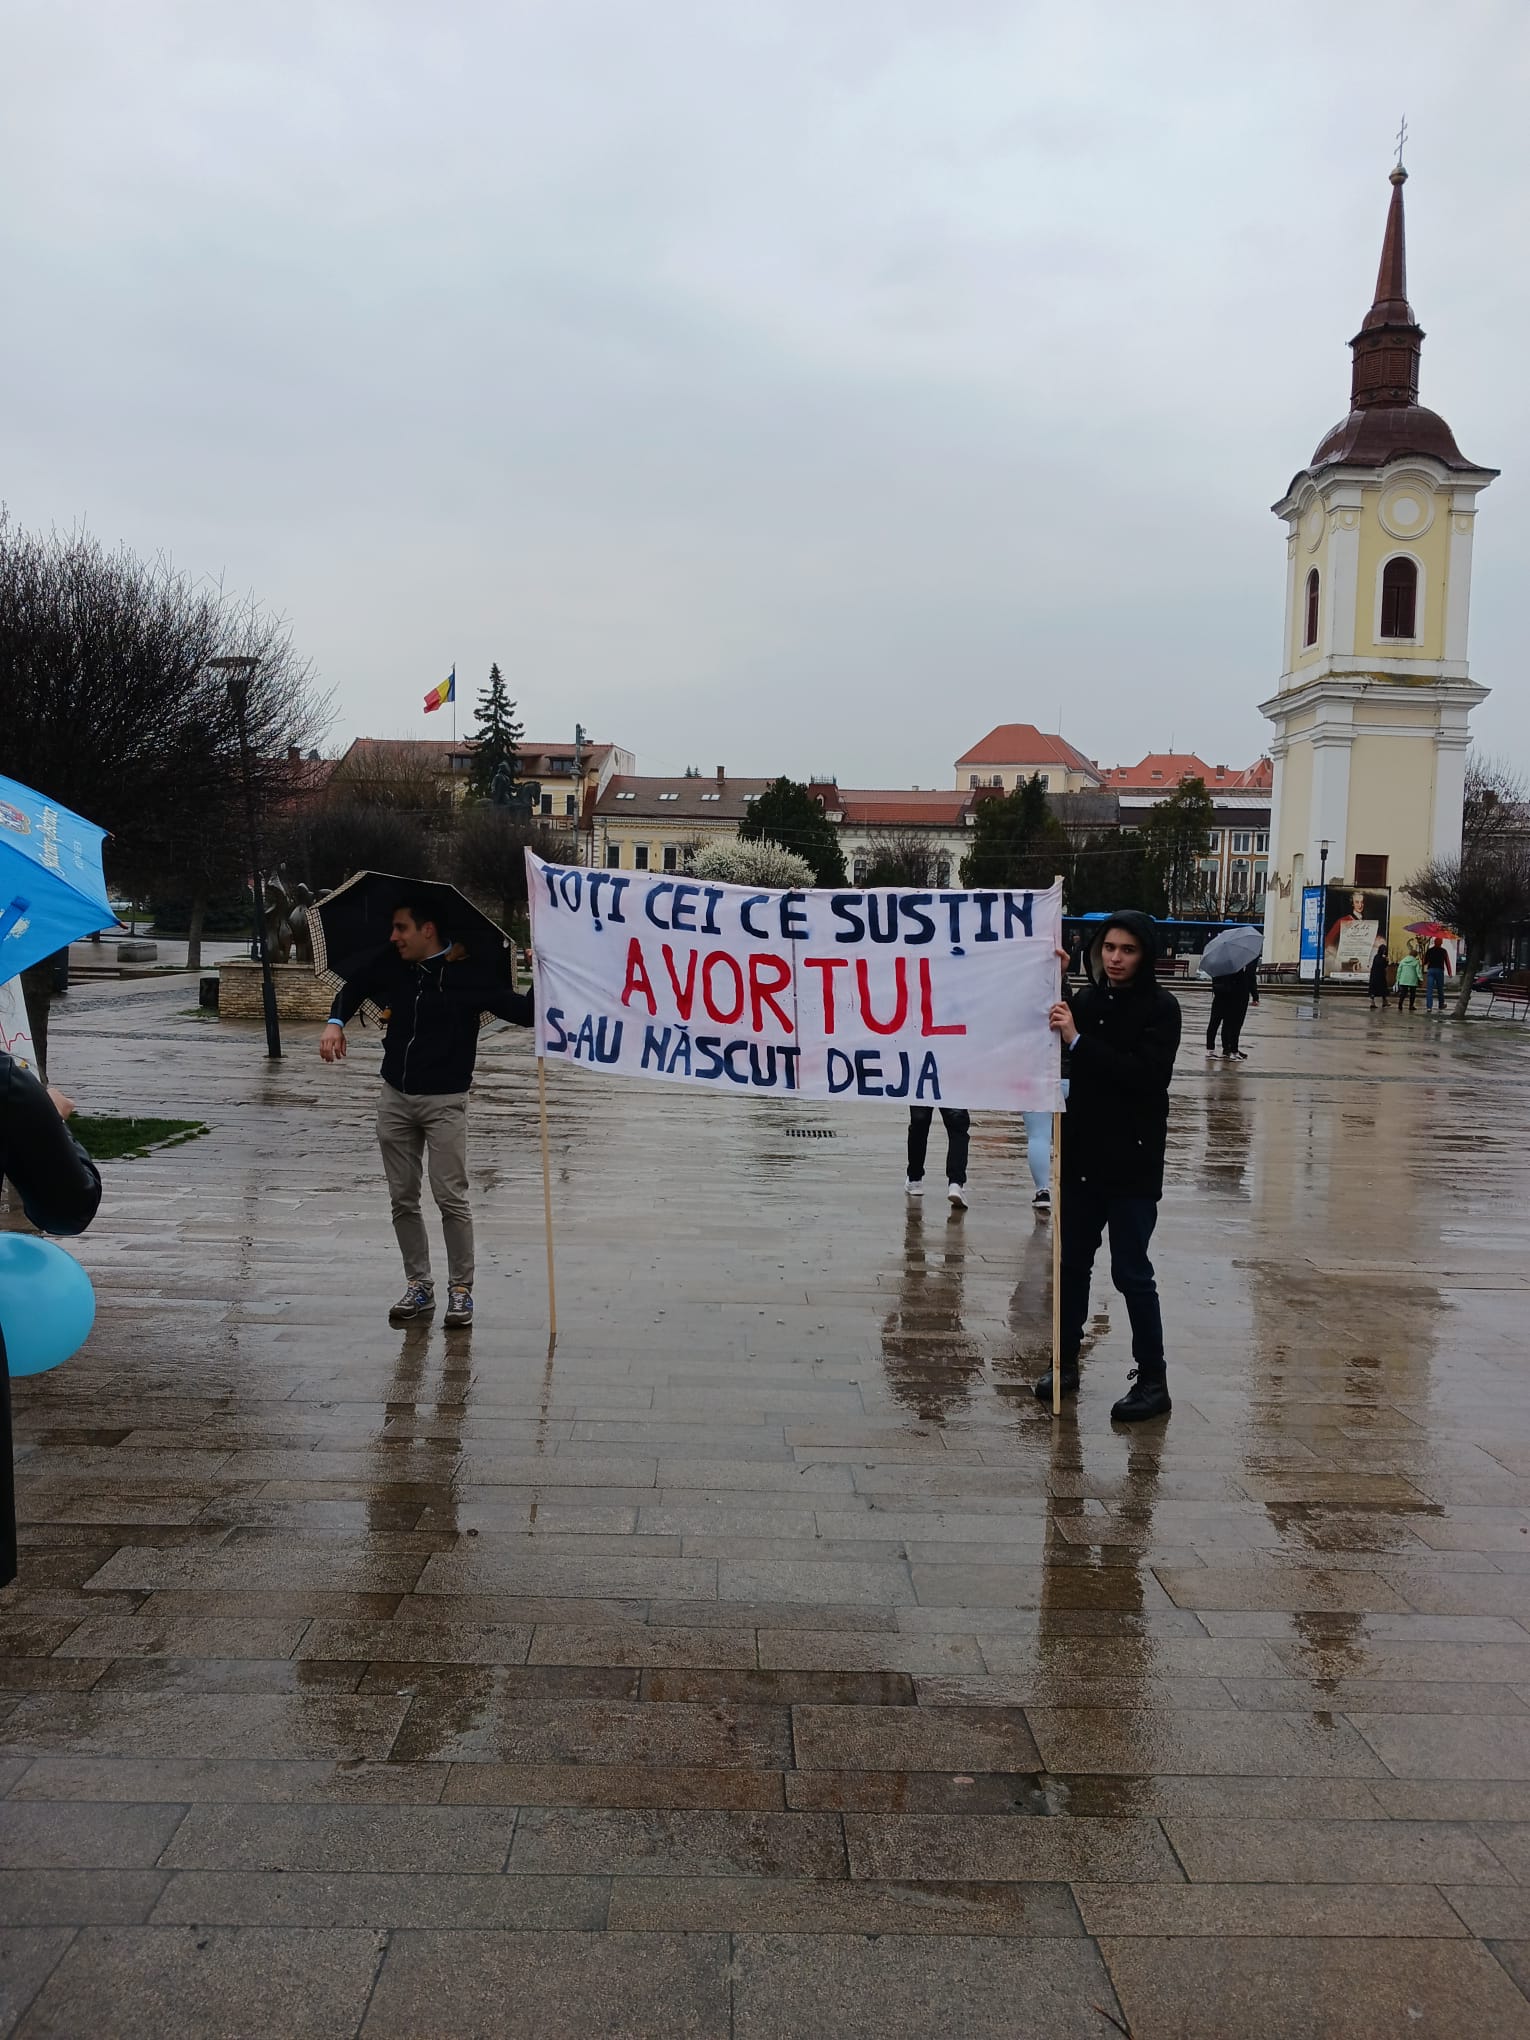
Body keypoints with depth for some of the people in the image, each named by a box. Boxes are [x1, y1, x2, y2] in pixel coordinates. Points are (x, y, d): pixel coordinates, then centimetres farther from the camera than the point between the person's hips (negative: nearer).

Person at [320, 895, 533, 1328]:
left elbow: (524, 1013, -13)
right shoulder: (392, 967, 3)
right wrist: (335, 1022, 3)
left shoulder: (469, 976, -12)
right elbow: (353, 988, 21)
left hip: (444, 1101, -5)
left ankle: (461, 1289, 9)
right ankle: (419, 1286, 23)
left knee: (451, 1198, -5)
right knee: (403, 1199, 10)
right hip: (395, 1098, 5)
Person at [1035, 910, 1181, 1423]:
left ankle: (1153, 1380, 12)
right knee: (1072, 1262, 13)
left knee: (1131, 1271, 0)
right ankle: (1066, 1361, 27)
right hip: (1081, 1154, 5)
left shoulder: (1160, 1007, -9)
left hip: (1132, 1160, -5)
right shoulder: (1085, 999, 5)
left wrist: (1078, 1041, -24)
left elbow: (1145, 1073, -20)